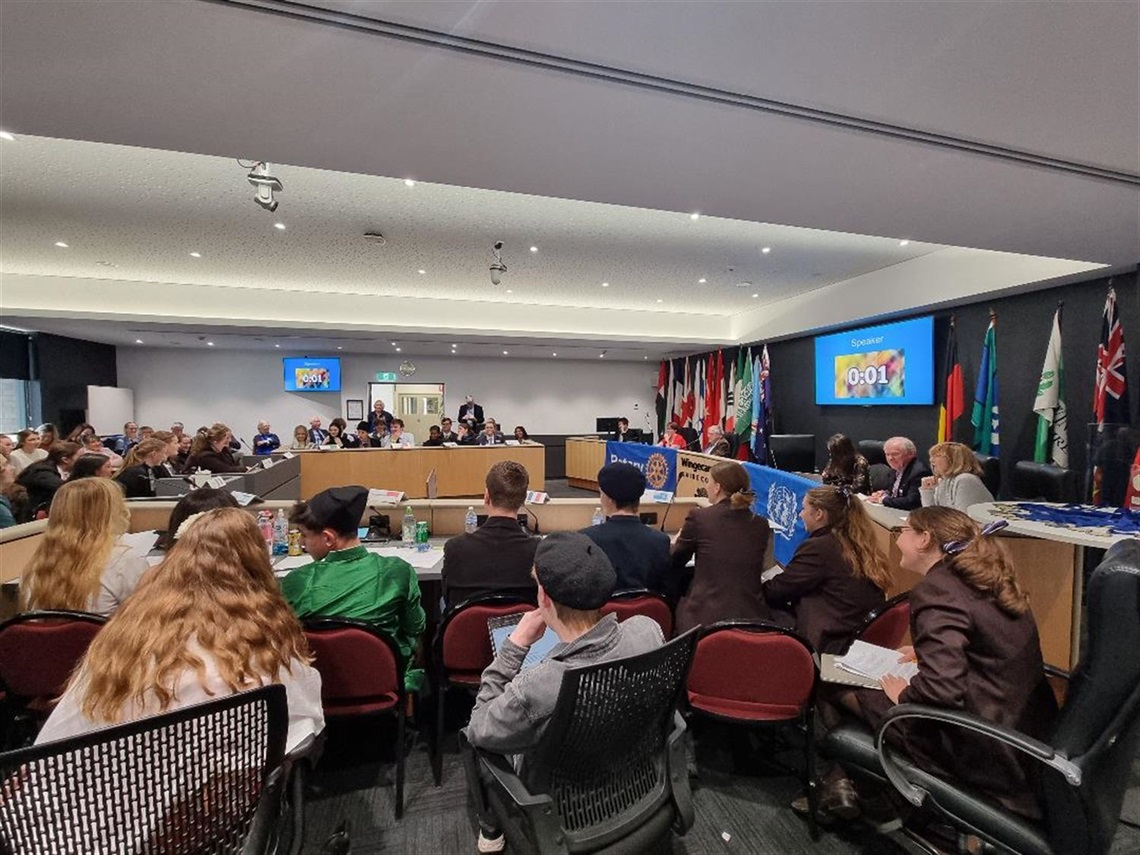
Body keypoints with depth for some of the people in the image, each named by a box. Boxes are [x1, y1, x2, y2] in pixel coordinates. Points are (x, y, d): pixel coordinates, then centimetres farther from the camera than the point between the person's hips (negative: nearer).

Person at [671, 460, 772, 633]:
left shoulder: (698, 517, -8)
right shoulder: (761, 525, 3)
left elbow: (675, 562, 6)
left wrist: (680, 540, 28)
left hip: (705, 618, -3)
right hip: (751, 616, 4)